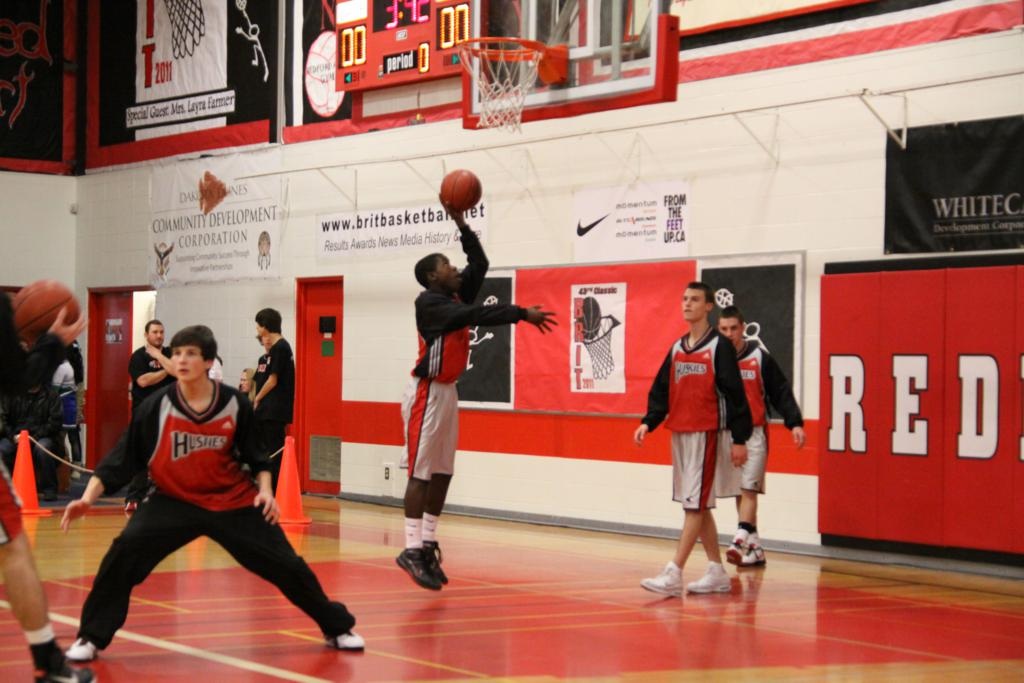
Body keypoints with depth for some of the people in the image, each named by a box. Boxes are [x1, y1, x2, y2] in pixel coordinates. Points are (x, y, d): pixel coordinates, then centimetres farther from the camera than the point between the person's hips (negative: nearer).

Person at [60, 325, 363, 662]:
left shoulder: (236, 404, -12)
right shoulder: (155, 407, -16)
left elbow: (255, 456, 3)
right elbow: (122, 458, -13)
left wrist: (265, 490, -13)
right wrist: (88, 498, -22)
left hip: (233, 500, 1)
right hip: (174, 500, -1)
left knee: (285, 563, 2)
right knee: (124, 551, -23)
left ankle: (337, 628, 24)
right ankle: (91, 638, -8)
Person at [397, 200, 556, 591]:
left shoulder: (456, 296, 10)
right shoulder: (429, 302, -15)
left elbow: (480, 264, 14)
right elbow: (477, 316, -26)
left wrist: (462, 225, 8)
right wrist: (523, 314, -28)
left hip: (447, 391, 9)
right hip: (427, 393, -9)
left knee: (442, 472, 9)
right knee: (421, 472, -9)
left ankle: (428, 545, 14)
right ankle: (412, 549, -8)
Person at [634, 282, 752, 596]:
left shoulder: (719, 346, -6)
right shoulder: (677, 348, 14)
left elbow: (734, 393, -8)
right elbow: (661, 390, 14)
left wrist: (739, 439, -11)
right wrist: (648, 422, -1)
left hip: (705, 433, -8)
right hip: (679, 433, 8)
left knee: (695, 503, -9)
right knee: (697, 505, 11)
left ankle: (674, 575, -13)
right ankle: (717, 573, 19)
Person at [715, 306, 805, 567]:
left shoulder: (759, 358, -2)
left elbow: (781, 392, -2)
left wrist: (795, 423, -10)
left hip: (753, 433, -3)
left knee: (749, 489, -13)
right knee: (738, 493, 7)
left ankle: (741, 540, -21)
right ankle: (755, 548, 14)